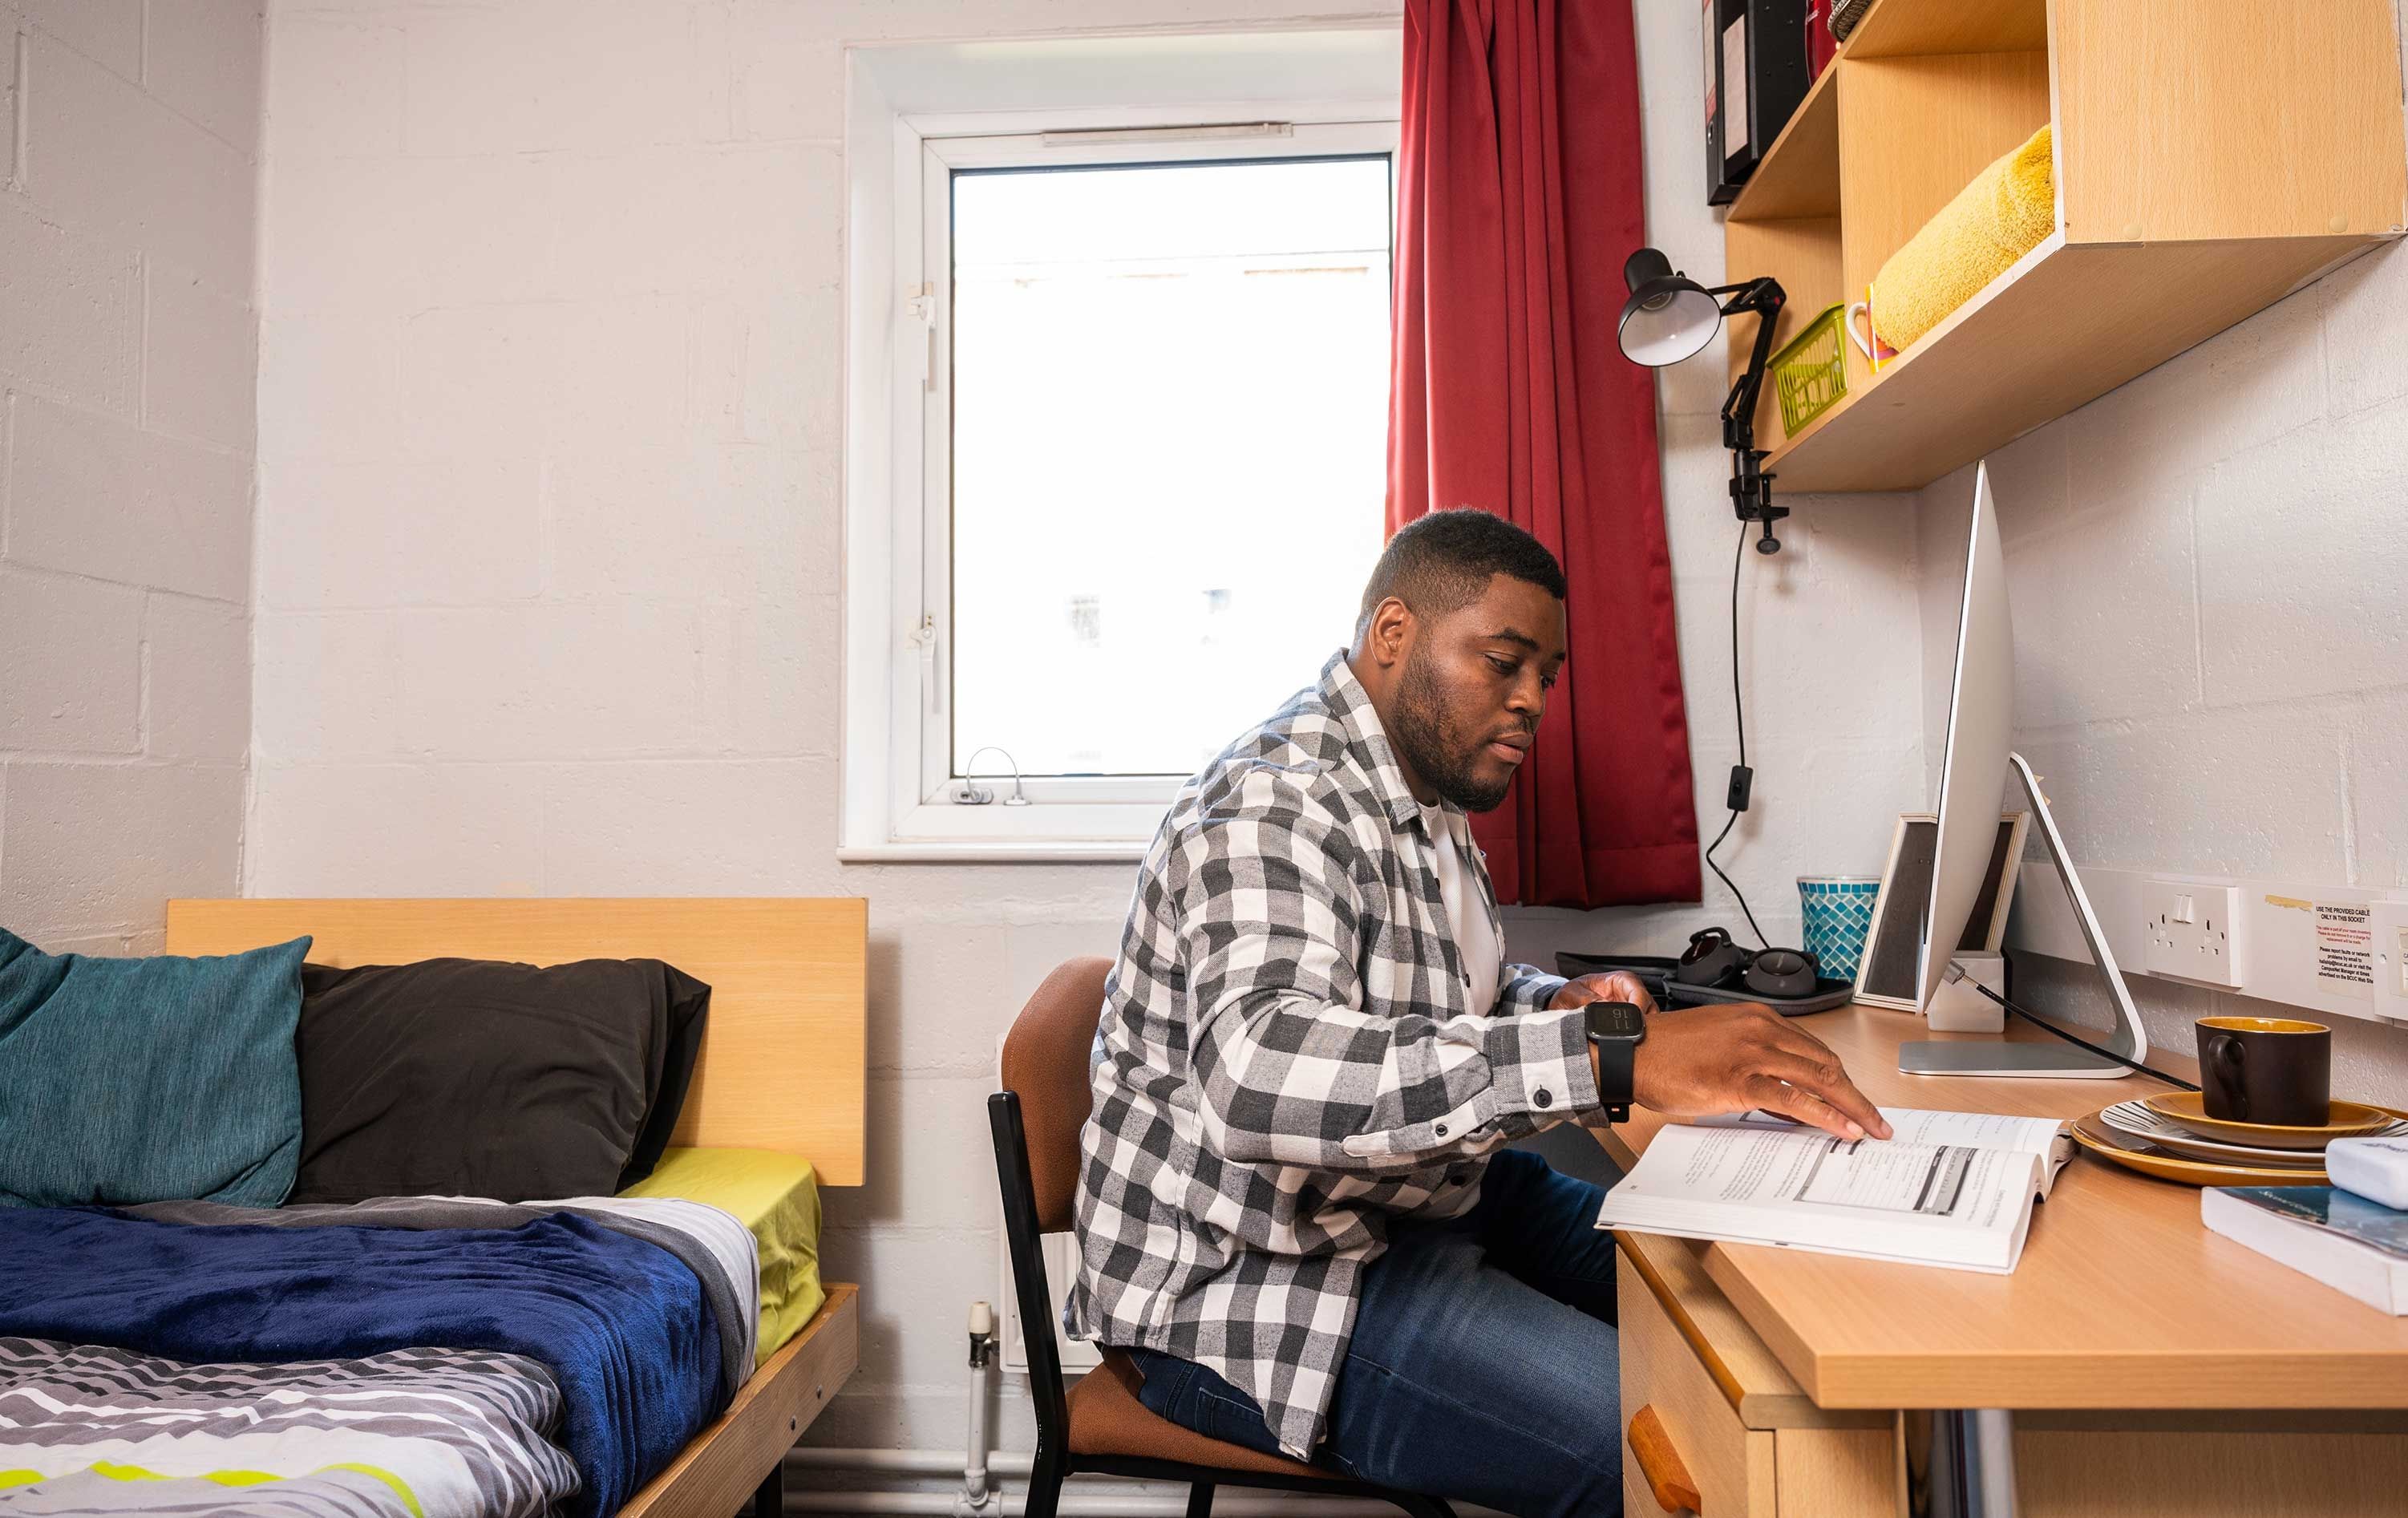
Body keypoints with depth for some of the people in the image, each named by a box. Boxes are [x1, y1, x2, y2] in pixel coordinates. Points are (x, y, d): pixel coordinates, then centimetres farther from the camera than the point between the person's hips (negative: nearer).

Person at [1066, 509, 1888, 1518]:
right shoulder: (1276, 806, -23)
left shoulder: (1422, 800, 10)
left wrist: (1551, 1005, -1)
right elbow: (1259, 1076, -40)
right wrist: (1610, 1056, -45)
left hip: (1412, 1200, 10)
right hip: (1249, 1290, -10)